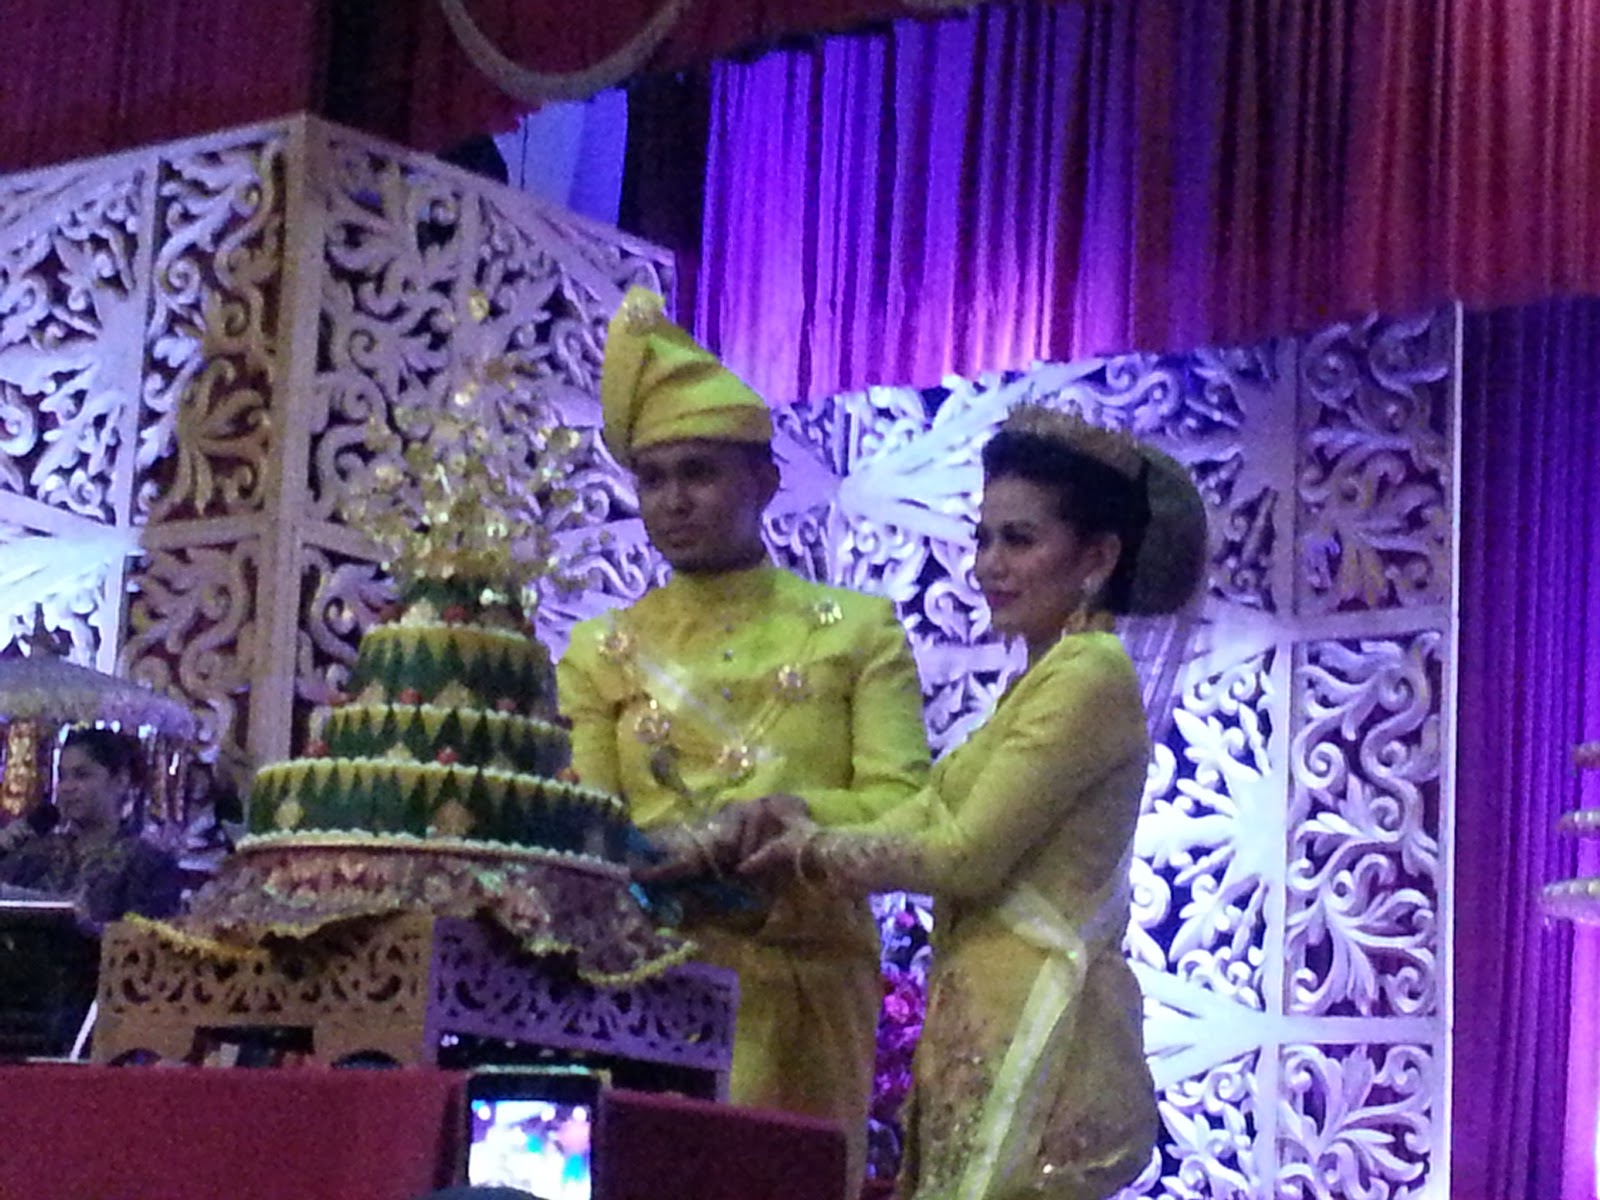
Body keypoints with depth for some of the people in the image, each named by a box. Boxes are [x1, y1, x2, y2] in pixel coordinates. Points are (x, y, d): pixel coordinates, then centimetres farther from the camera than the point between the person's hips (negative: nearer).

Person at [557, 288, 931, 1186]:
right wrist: (659, 850, -19)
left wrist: (768, 817, -21)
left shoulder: (858, 631, 7)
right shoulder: (601, 653, 11)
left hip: (807, 985, -1)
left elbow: (905, 811, -4)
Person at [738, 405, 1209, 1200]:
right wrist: (771, 844, 5)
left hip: (1034, 1024, -9)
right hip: (996, 1020, 9)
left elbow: (966, 856, -14)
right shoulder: (1049, 680, 19)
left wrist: (816, 850, -1)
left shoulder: (1088, 674, -11)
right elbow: (927, 818, 13)